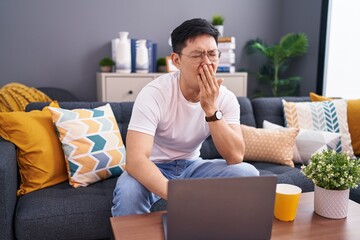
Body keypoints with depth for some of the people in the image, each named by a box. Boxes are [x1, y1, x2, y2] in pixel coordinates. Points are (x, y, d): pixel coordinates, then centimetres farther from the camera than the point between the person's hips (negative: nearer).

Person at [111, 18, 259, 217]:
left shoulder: (226, 98, -12)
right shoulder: (154, 94, -25)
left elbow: (235, 157, -21)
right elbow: (135, 160, -36)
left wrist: (211, 109, -31)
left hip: (192, 166, 4)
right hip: (154, 169, -3)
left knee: (248, 173, -19)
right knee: (128, 191, -36)